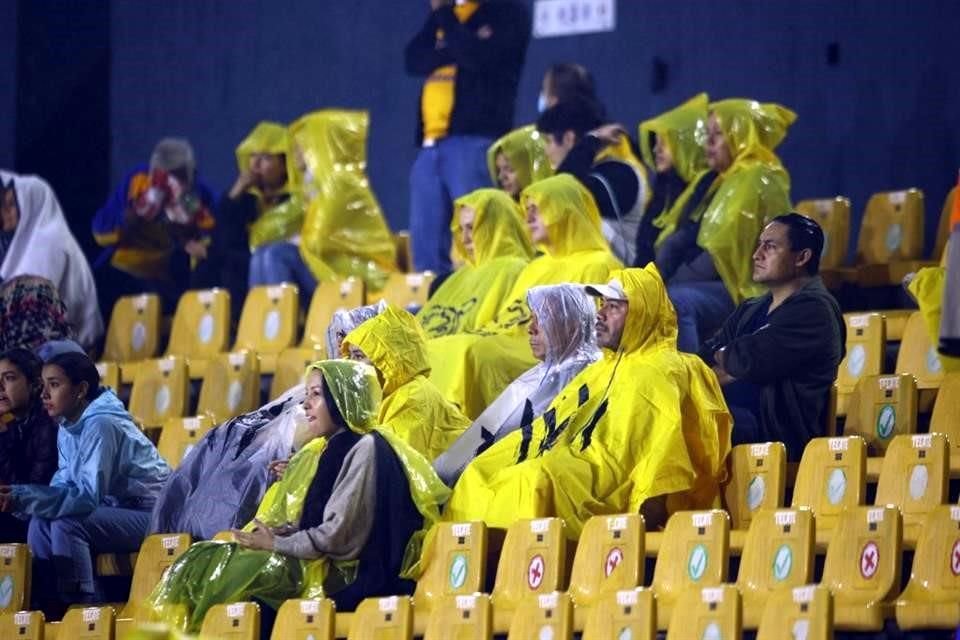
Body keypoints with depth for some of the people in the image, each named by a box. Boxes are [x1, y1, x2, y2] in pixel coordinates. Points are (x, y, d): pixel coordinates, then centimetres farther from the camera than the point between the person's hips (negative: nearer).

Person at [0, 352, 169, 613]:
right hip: (118, 509, 9)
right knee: (41, 521, -5)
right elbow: (63, 486, 3)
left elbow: (88, 497, -29)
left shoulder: (100, 425, -23)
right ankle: (47, 604, 0)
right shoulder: (67, 428, 6)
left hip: (152, 515, -9)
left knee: (67, 525, -26)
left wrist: (23, 498, -33)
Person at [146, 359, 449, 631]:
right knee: (203, 561, -5)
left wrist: (277, 544, -10)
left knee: (238, 574, -23)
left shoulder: (366, 450, -12)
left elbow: (339, 535, -18)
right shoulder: (329, 450, 17)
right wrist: (277, 532, -2)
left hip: (344, 575, -9)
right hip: (314, 562, 9)